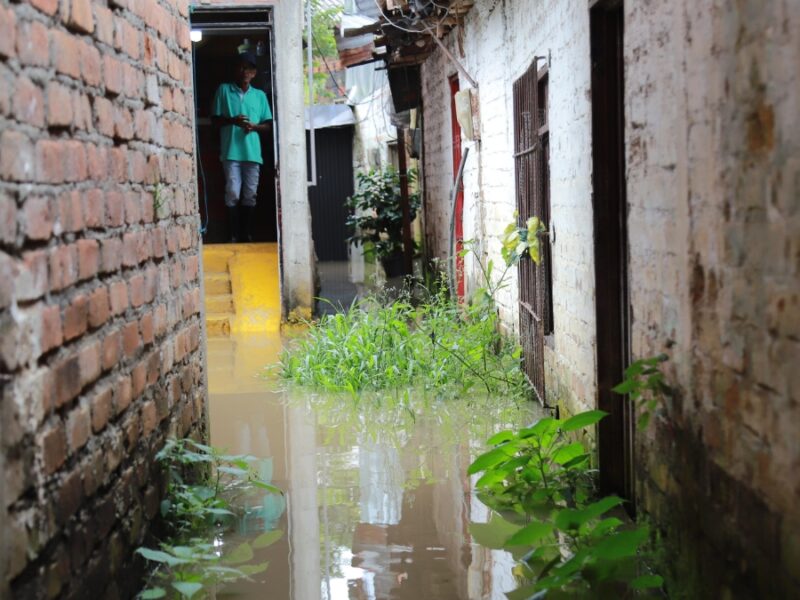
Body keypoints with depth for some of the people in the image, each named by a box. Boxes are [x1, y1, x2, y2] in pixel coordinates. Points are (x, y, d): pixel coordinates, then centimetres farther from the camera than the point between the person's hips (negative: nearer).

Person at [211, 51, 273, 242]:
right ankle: (234, 235, 0)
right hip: (231, 152, -2)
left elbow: (268, 124, 12)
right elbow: (215, 119, 5)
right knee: (232, 194, -6)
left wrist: (254, 126, -9)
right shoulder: (224, 90, 6)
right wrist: (232, 120, -13)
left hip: (253, 152, 2)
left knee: (250, 195, 4)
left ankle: (249, 234, 11)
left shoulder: (260, 95, 11)